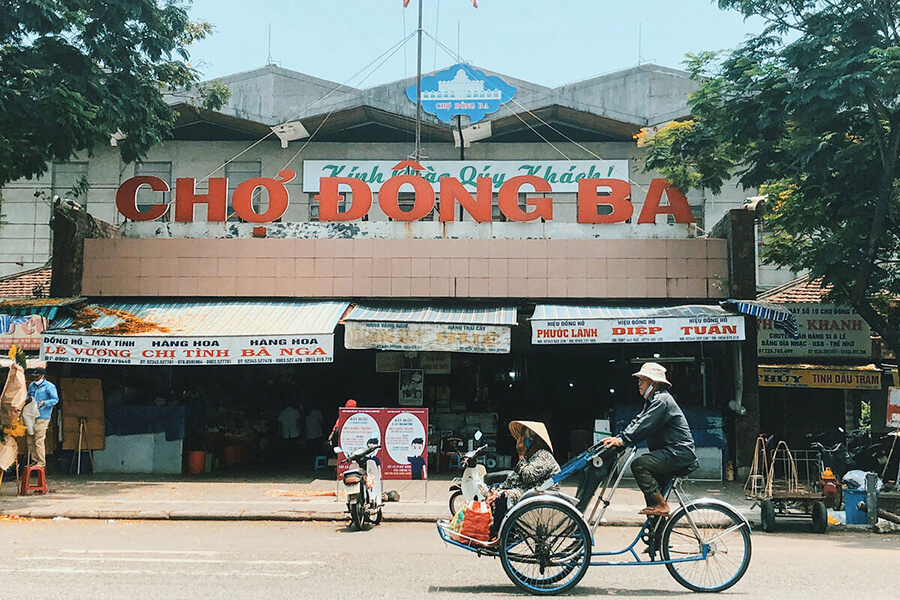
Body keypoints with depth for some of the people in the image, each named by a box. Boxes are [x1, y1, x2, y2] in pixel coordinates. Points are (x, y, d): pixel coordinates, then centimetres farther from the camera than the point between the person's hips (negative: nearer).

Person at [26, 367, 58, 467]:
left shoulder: (49, 386, -4)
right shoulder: (31, 385, 16)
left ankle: (41, 461, -4)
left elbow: (55, 399, -7)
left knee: (39, 440, -10)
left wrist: (44, 403, -23)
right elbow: (27, 396, 25)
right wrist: (29, 398, 1)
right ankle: (34, 459, 17)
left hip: (42, 417, -7)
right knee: (29, 439, 6)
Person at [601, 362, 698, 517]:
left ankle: (660, 505, -16)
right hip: (671, 452, 11)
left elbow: (644, 426, -24)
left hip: (679, 453, -11)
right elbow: (637, 421, 13)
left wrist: (622, 440, -25)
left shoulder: (662, 400, -14)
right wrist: (618, 438, -1)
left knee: (639, 464, -21)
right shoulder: (652, 401, 20)